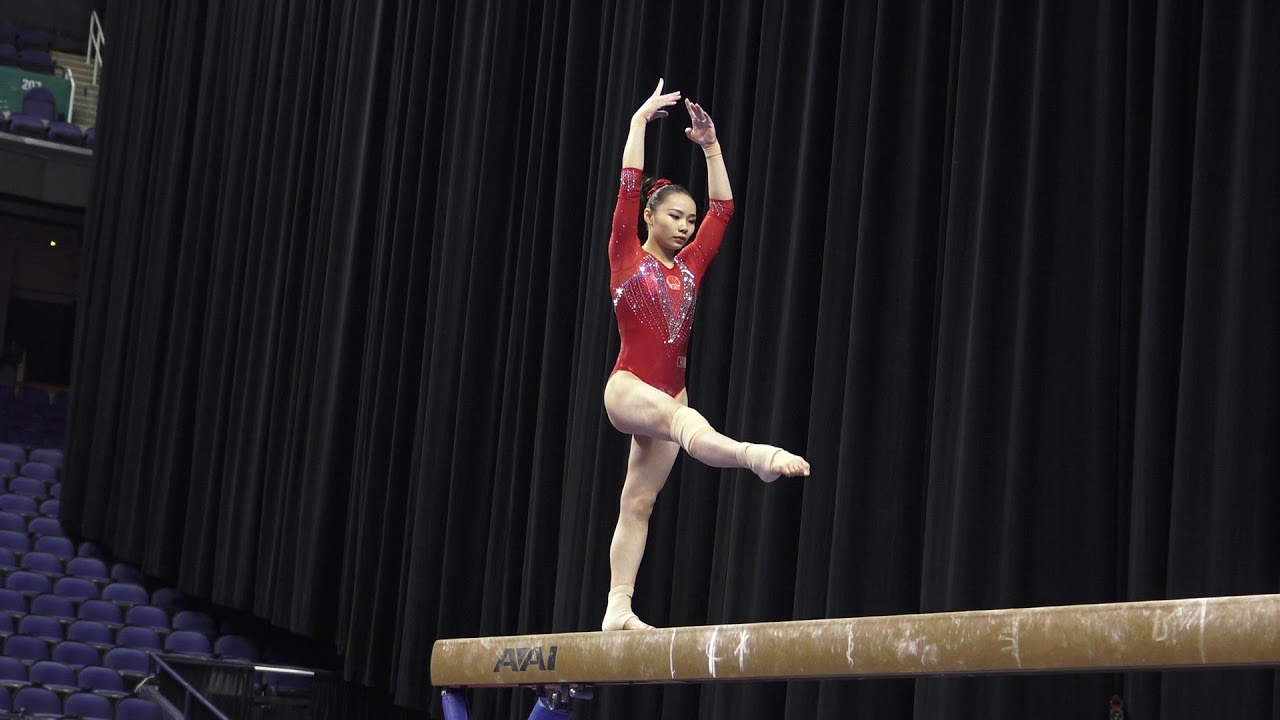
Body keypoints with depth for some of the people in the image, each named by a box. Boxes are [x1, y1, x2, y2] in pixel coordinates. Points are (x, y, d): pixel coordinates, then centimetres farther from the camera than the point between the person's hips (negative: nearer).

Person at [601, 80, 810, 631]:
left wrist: (710, 146, 13)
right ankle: (754, 456, -68)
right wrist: (640, 120, -5)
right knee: (683, 419, -37)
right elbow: (629, 188, -6)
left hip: (667, 394, 7)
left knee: (639, 503, 6)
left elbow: (723, 209, 15)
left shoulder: (689, 266, 14)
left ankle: (618, 610, 6)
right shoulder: (627, 259, 1)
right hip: (628, 387, -7)